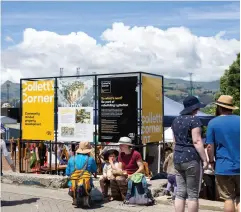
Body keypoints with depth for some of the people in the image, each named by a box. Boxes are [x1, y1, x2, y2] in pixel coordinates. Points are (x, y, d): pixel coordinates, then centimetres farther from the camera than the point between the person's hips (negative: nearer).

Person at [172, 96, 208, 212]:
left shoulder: (176, 120, 14)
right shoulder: (194, 119, -10)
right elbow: (197, 141, -16)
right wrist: (205, 159, -13)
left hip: (177, 159, 7)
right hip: (191, 158, -7)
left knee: (180, 193, 9)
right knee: (193, 194, 1)